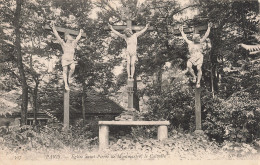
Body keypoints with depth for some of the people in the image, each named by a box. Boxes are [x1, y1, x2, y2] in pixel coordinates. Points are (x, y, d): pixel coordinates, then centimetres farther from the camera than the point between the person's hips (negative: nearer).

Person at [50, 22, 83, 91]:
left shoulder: (73, 44, 13)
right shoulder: (63, 44, 2)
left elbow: (77, 38, 31)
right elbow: (57, 36, -3)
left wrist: (80, 33, 45)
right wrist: (53, 28, -7)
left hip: (71, 60, 3)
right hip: (65, 59, -3)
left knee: (72, 68, -26)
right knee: (65, 71, -8)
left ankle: (69, 77, -2)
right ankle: (66, 84, -7)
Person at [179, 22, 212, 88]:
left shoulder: (200, 42, 17)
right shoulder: (190, 43, 17)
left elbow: (206, 35, 19)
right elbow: (185, 38, 27)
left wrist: (209, 28, 18)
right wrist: (181, 31, 34)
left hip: (199, 57, 0)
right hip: (192, 57, 0)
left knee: (199, 68, -18)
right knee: (188, 66, -26)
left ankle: (198, 82, -17)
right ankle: (194, 76, -7)